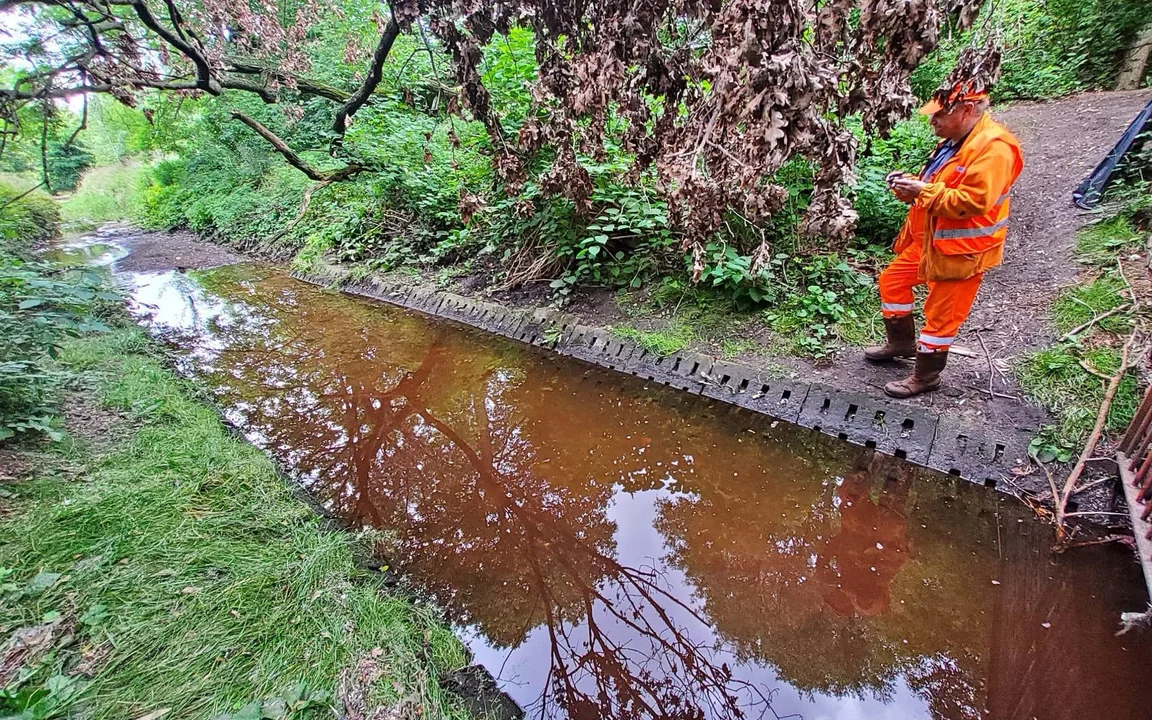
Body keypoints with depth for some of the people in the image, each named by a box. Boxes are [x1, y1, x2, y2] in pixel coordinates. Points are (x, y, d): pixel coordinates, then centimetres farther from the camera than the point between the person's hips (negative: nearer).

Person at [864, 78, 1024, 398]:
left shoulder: (993, 147, -22)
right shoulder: (956, 141, 10)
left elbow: (971, 201, -29)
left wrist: (921, 191, -24)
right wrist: (911, 183, 0)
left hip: (961, 248, -10)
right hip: (930, 238, 10)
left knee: (941, 314, 0)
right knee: (892, 281, 17)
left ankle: (926, 375, 16)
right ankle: (901, 342, 34)